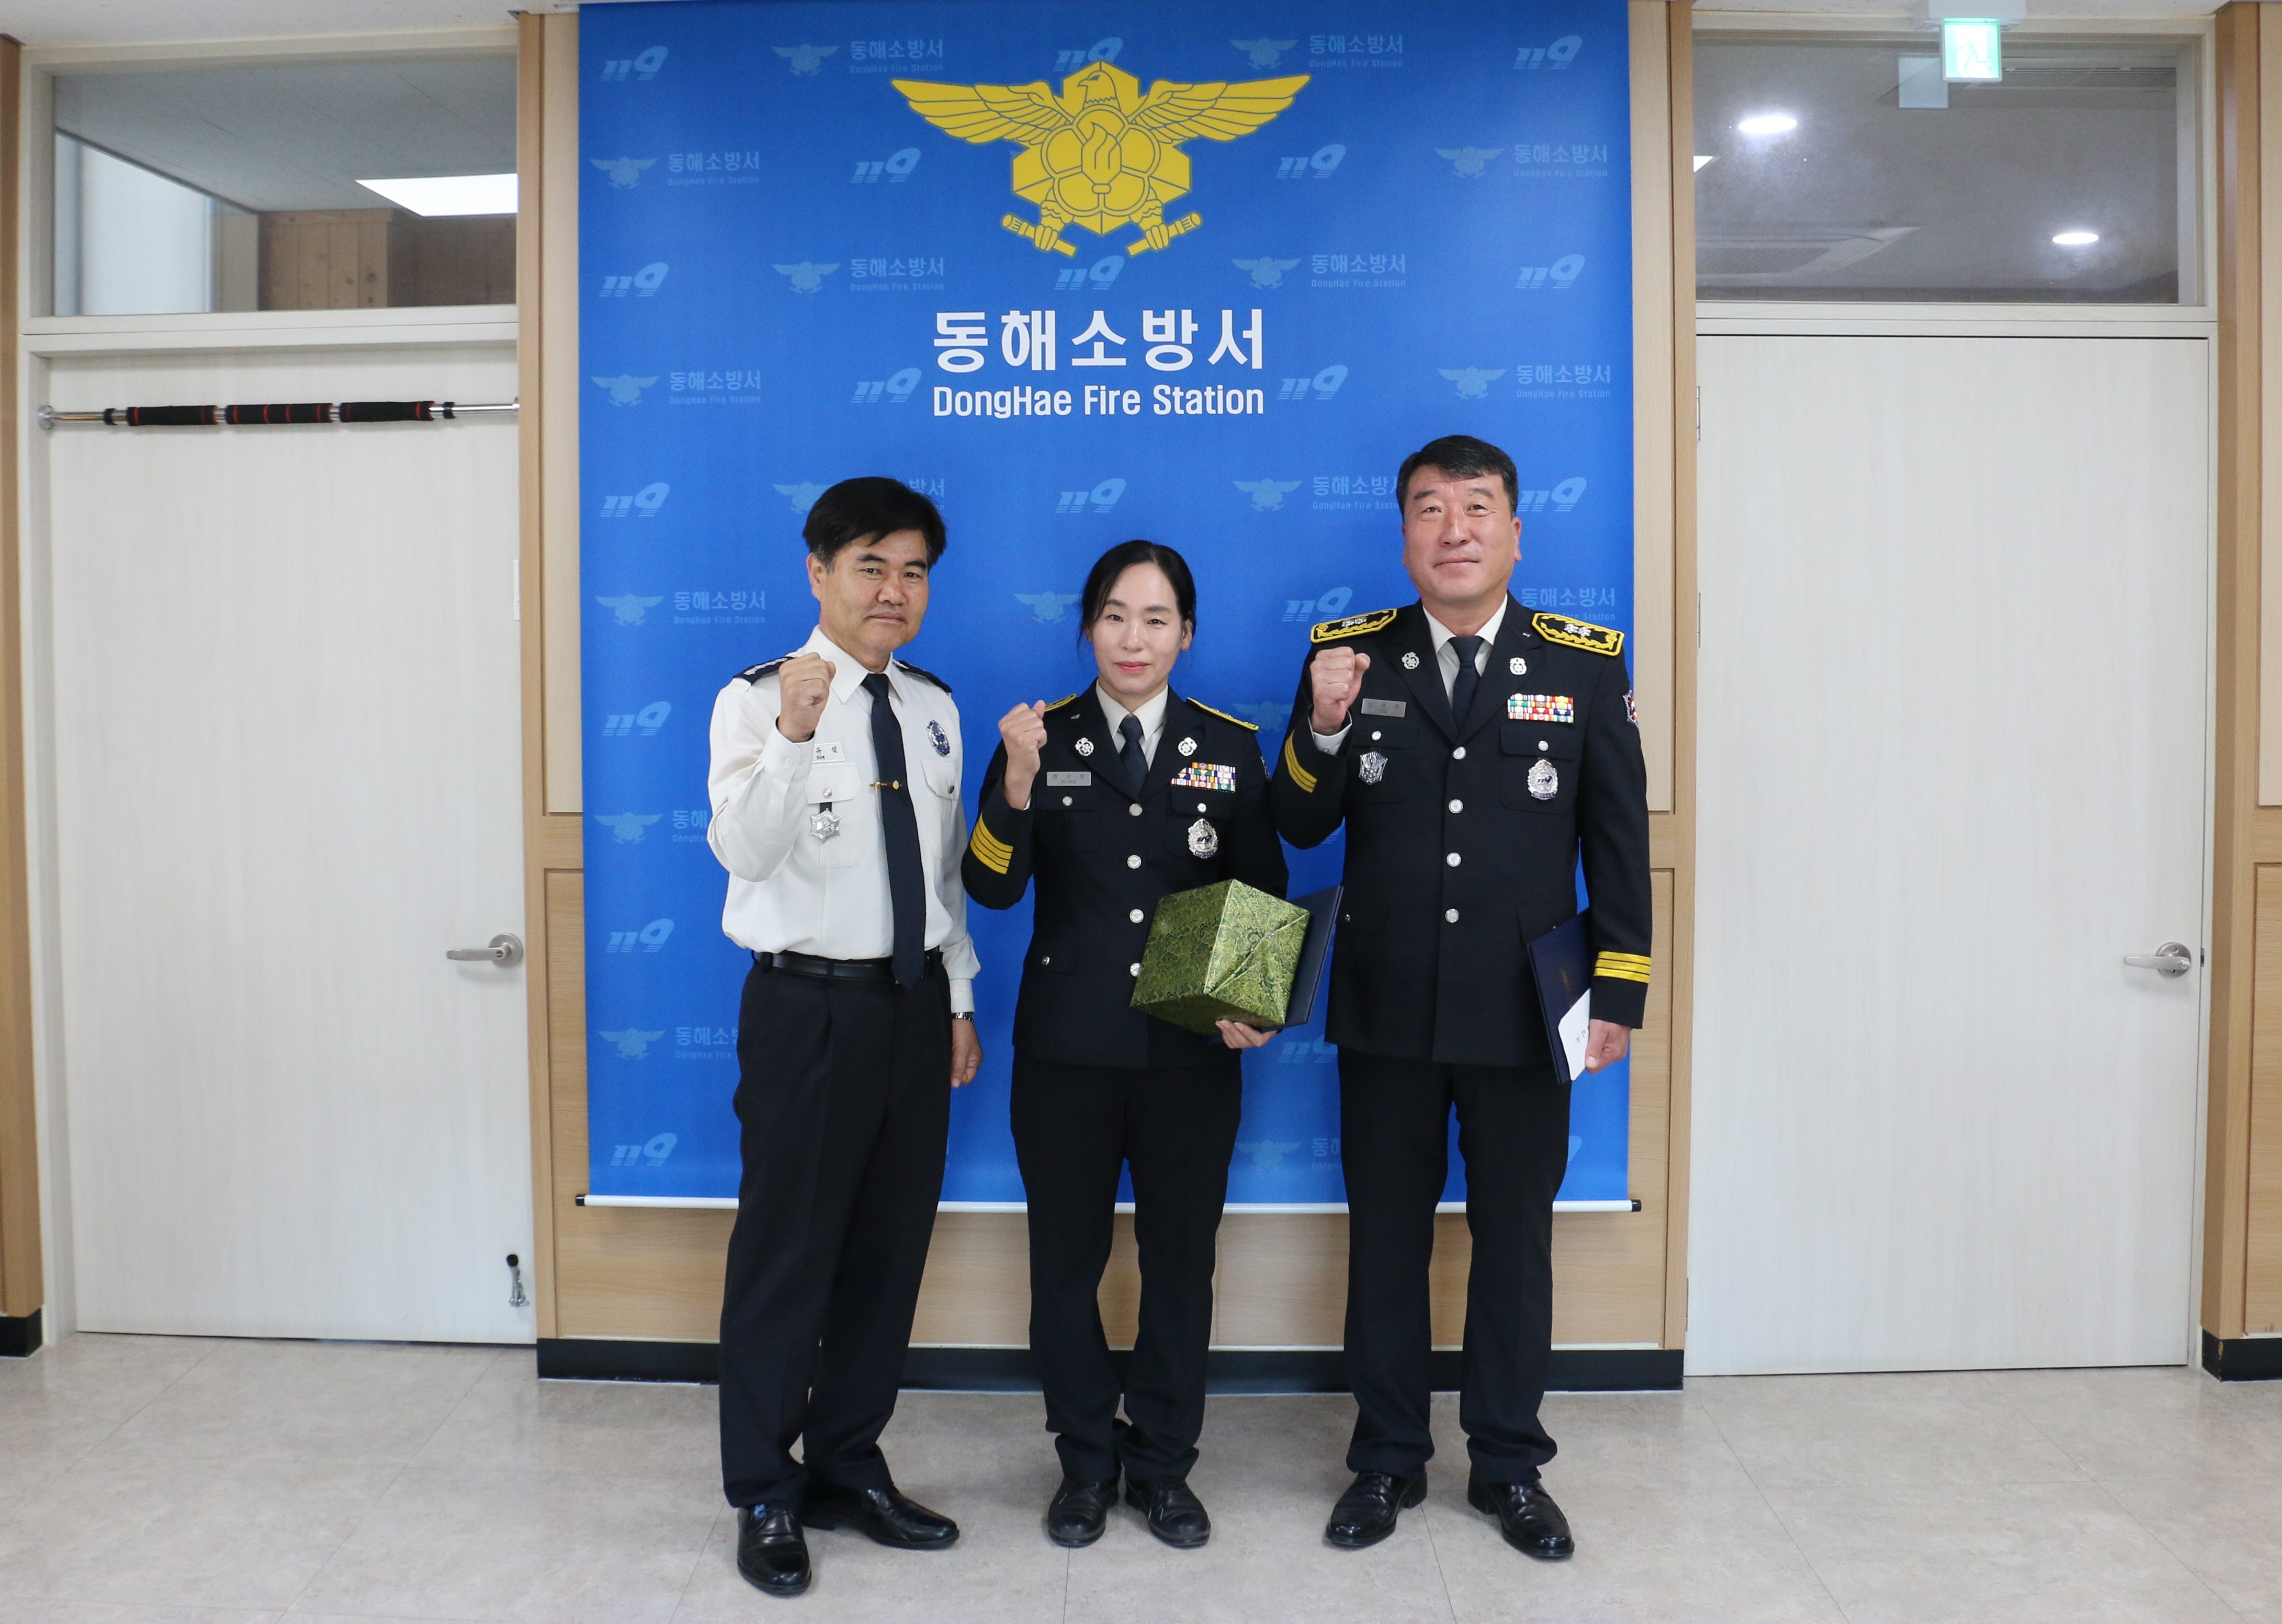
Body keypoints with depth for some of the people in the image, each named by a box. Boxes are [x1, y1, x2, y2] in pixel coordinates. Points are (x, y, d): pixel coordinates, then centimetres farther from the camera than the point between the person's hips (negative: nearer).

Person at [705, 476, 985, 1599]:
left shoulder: (935, 708, 9)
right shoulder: (758, 699, -8)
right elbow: (742, 850, -23)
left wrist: (958, 1002, 14)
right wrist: (794, 733, -36)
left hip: (914, 1006, 6)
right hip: (809, 1009, -6)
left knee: (890, 1251, 15)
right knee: (786, 1255, 4)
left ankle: (847, 1471, 34)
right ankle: (764, 1496, 24)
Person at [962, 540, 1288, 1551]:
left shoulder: (1231, 747, 3)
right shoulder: (1043, 740, 0)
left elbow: (1265, 896, 5)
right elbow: (992, 888, -9)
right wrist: (1018, 782, -25)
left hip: (1192, 1049, 1)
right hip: (1067, 1046, 0)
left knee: (1181, 1259, 11)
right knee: (1065, 1259, 10)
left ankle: (1163, 1465, 30)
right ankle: (1086, 1462, 30)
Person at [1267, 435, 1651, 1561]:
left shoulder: (1583, 664, 0)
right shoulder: (1351, 655, 0)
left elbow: (1619, 841, 3)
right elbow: (1302, 827, -1)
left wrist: (1617, 994, -1)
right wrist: (1324, 726, -20)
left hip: (1523, 1012, 0)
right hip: (1386, 1008, 1)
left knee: (1516, 1238, 12)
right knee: (1386, 1238, 12)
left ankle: (1508, 1463, 31)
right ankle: (1388, 1460, 30)